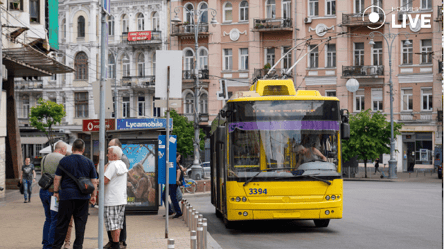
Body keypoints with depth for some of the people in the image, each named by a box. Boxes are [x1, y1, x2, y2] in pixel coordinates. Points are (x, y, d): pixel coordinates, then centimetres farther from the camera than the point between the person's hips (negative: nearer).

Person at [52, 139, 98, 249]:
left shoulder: (64, 160, -2)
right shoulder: (89, 162, 4)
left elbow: (57, 178, -1)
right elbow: (94, 181, 5)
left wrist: (56, 192, 10)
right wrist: (93, 195, 13)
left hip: (66, 195, -1)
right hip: (83, 197, 1)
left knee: (62, 223, 6)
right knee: (80, 224, 7)